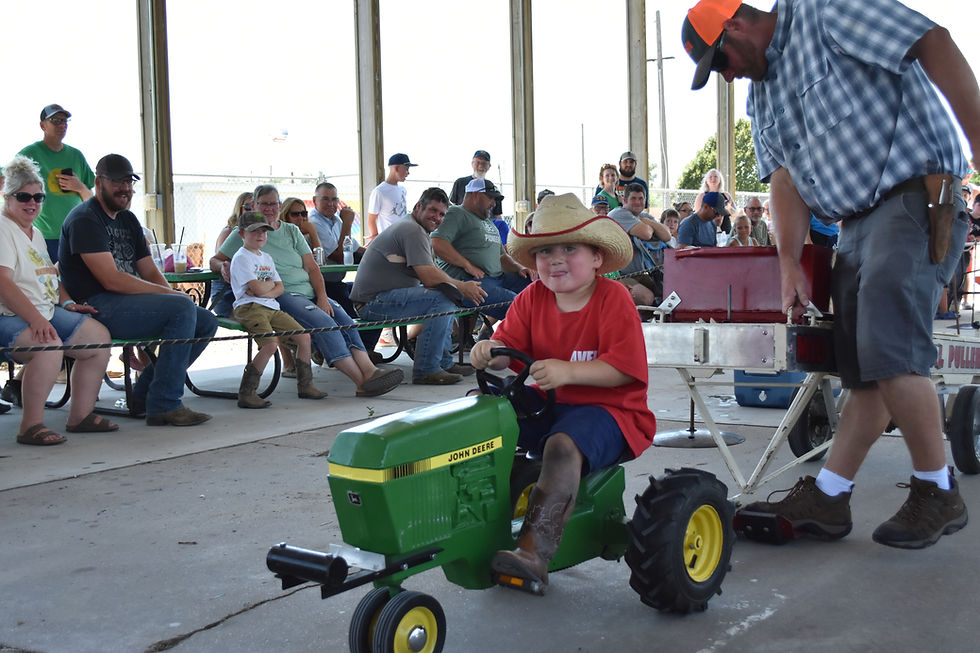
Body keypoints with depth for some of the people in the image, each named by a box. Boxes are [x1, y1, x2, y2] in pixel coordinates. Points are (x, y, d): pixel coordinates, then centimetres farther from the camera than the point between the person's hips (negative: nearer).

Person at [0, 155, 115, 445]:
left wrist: (67, 303, 11)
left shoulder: (35, 233, 21)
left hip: (46, 312, 10)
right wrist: (36, 320, -29)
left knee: (99, 336, -1)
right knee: (49, 346, -36)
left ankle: (80, 415, 7)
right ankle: (31, 426, -24)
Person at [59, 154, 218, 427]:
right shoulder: (85, 219, -9)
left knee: (206, 322, 1)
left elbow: (151, 273, 17)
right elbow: (111, 280, -18)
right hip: (98, 308, -9)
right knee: (184, 307, -26)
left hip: (130, 302, 9)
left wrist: (172, 296, -4)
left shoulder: (128, 220, 20)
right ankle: (164, 405, -25)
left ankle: (143, 396, 5)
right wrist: (168, 294, -15)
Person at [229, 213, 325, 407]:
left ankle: (305, 384, 14)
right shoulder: (241, 258, -6)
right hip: (249, 308, -9)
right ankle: (246, 394, -23)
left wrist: (264, 291, -8)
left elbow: (280, 288, 13)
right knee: (271, 344, -28)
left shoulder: (266, 258, 21)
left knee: (304, 336, 2)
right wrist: (270, 283, 5)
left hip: (271, 307, 9)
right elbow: (258, 288, -16)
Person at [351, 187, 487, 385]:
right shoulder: (413, 230, -14)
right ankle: (425, 371, -20)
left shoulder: (420, 231, 21)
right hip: (374, 301, -11)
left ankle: (444, 362, 18)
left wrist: (464, 287, 2)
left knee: (448, 293, 18)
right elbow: (429, 278, -20)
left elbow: (434, 271, 17)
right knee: (442, 298, -24)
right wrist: (462, 287, -7)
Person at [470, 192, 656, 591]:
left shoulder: (613, 299, -10)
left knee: (564, 446, -36)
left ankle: (534, 551, -41)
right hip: (546, 405, 7)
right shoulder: (532, 298, 7)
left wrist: (567, 371, -31)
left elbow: (623, 368, -19)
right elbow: (510, 345, 2)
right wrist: (489, 353, -22)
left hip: (607, 409, -6)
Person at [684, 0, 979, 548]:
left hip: (917, 198, -8)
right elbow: (786, 178, 12)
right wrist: (790, 262, 0)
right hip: (856, 221, 8)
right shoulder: (762, 94, 20)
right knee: (861, 369, 7)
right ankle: (826, 499, 8)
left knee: (890, 353, -16)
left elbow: (936, 45, -12)